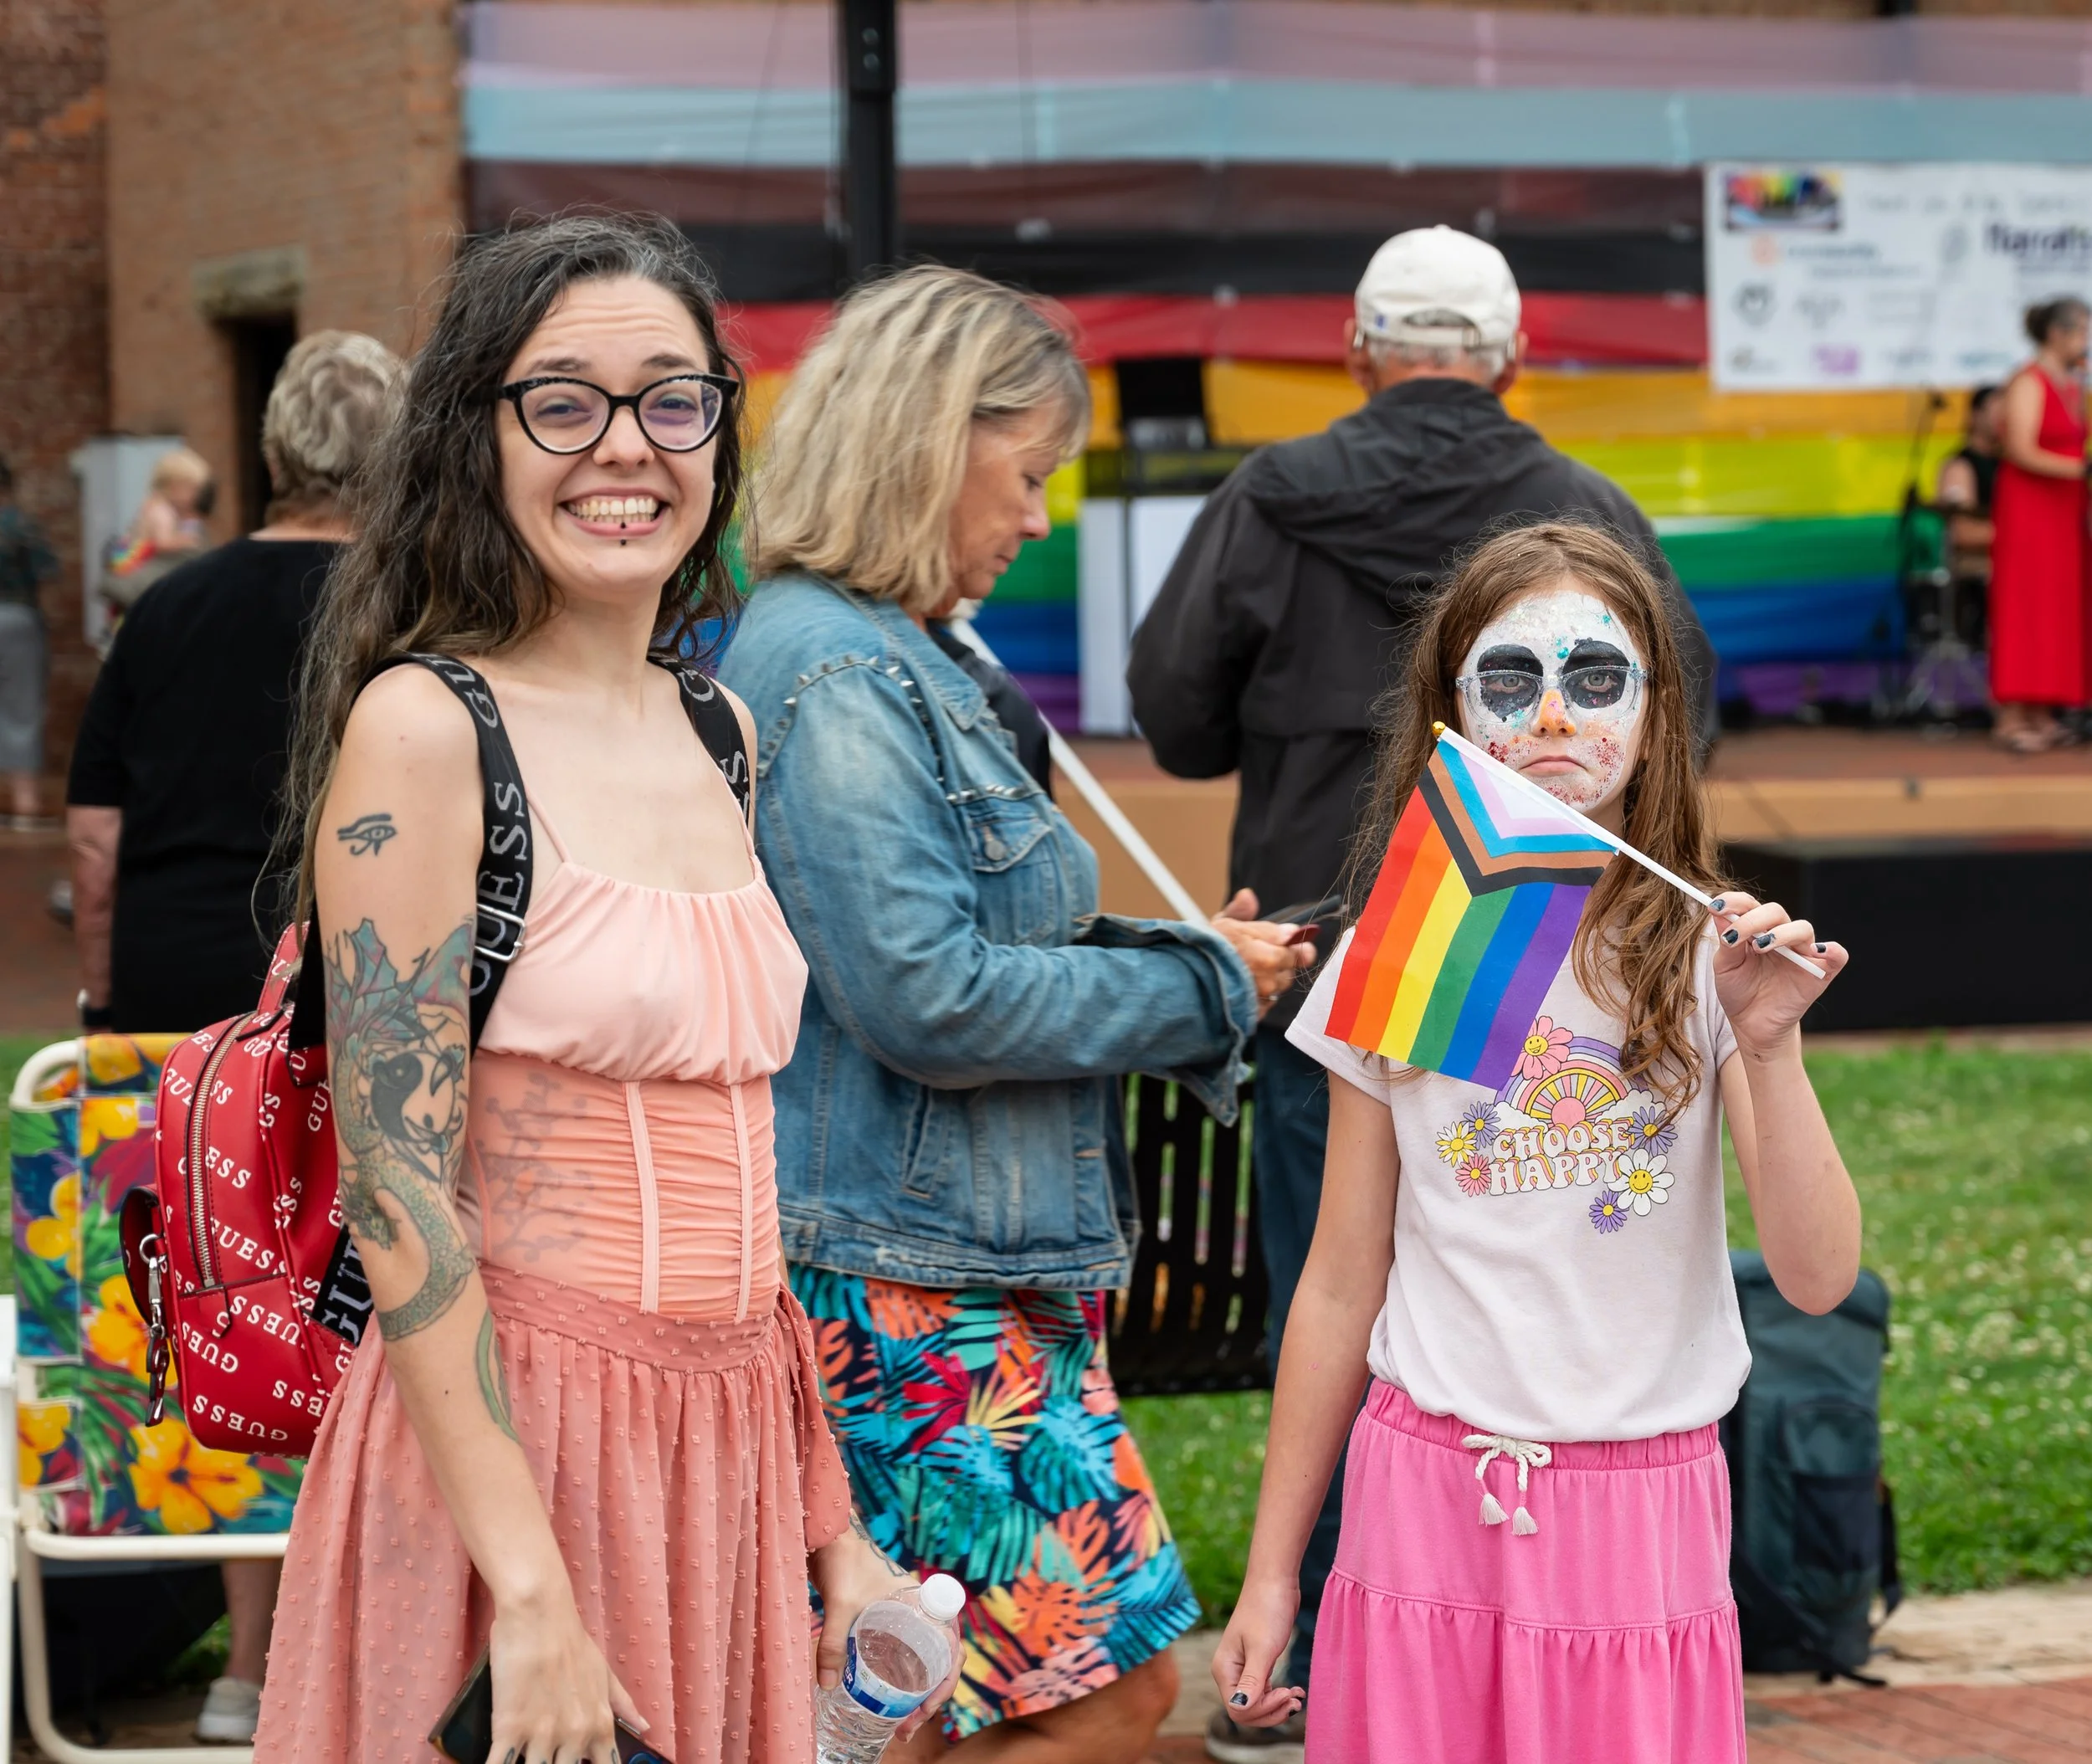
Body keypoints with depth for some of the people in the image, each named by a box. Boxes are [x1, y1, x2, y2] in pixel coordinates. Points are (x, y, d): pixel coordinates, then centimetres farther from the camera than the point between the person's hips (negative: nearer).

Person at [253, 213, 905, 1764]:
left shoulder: (717, 732, 11)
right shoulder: (424, 727, -11)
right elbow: (399, 1193, -16)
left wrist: (834, 1528, 12)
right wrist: (531, 1593, -21)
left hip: (730, 1452, 7)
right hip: (508, 1421, -7)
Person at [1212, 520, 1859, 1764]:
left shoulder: (1705, 956, -2)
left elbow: (1821, 1276, -9)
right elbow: (1342, 1288, 7)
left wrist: (1769, 1048, -22)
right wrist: (1271, 1572, 8)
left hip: (1644, 1516, -1)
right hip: (1428, 1507, 1)